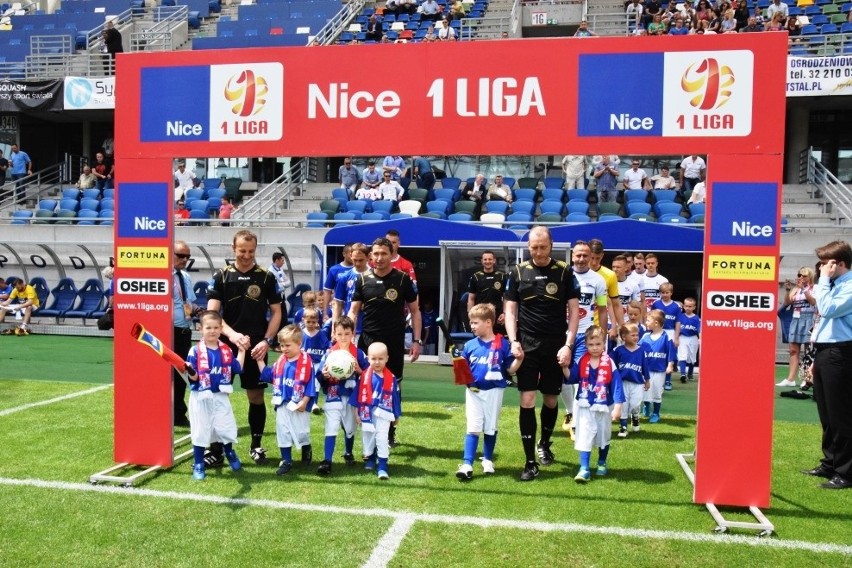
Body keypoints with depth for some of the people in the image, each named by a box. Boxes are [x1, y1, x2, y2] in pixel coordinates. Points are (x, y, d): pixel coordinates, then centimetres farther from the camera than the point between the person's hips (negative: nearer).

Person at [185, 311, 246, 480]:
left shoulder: (226, 350, 2)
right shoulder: (195, 351, -12)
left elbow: (237, 369, 3)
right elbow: (194, 378, -12)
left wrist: (242, 350, 5)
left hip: (221, 397, 3)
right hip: (201, 398, -3)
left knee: (226, 428, 13)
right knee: (200, 431, 5)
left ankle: (231, 455, 40)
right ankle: (199, 465, 19)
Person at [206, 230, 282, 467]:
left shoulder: (266, 277, 2)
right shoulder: (221, 276, 2)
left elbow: (276, 312, 5)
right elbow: (212, 312, -4)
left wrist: (266, 341, -8)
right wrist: (232, 334, -20)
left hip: (256, 348, 0)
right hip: (226, 345, 0)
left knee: (256, 396, 7)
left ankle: (256, 446, 22)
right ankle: (216, 449, 9)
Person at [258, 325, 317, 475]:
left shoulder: (306, 362, -15)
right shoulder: (280, 361, 3)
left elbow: (310, 384, -13)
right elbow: (268, 375, 13)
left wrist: (304, 402, -16)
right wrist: (260, 360, 6)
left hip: (299, 406, -5)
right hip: (282, 404, 5)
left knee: (301, 432, 8)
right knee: (283, 433, 7)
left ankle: (307, 451, 38)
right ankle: (286, 461, 18)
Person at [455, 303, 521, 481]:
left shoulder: (502, 344, -7)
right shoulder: (470, 345, 1)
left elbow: (510, 369, -4)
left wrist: (519, 358, -20)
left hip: (494, 391, -1)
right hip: (473, 391, 2)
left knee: (490, 428, 12)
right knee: (473, 428, -1)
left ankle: (487, 460, 30)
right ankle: (467, 465, -4)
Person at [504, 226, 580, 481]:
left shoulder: (565, 272, -1)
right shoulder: (518, 272, 2)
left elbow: (574, 311, 0)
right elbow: (510, 310, 4)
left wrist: (568, 345, -8)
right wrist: (513, 341, -8)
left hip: (555, 347, 0)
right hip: (527, 346, 0)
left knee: (551, 400, 11)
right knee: (527, 400, -5)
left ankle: (544, 444, 38)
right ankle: (530, 461, 3)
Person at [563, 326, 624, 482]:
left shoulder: (609, 364, -13)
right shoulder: (581, 362, -7)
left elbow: (617, 385, -13)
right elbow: (571, 378, -3)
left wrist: (617, 407, -16)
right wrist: (565, 367, -22)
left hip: (604, 406, 0)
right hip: (585, 406, 1)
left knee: (604, 435, 17)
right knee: (584, 436, -4)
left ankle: (602, 464, 37)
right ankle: (584, 468, -3)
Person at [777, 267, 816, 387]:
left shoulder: (814, 288, 2)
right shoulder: (795, 289, 16)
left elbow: (813, 302, -12)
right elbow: (786, 303, 10)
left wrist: (803, 289, -18)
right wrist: (787, 290, -4)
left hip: (808, 320, -5)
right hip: (795, 320, 5)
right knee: (793, 350, 3)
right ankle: (790, 379, 2)